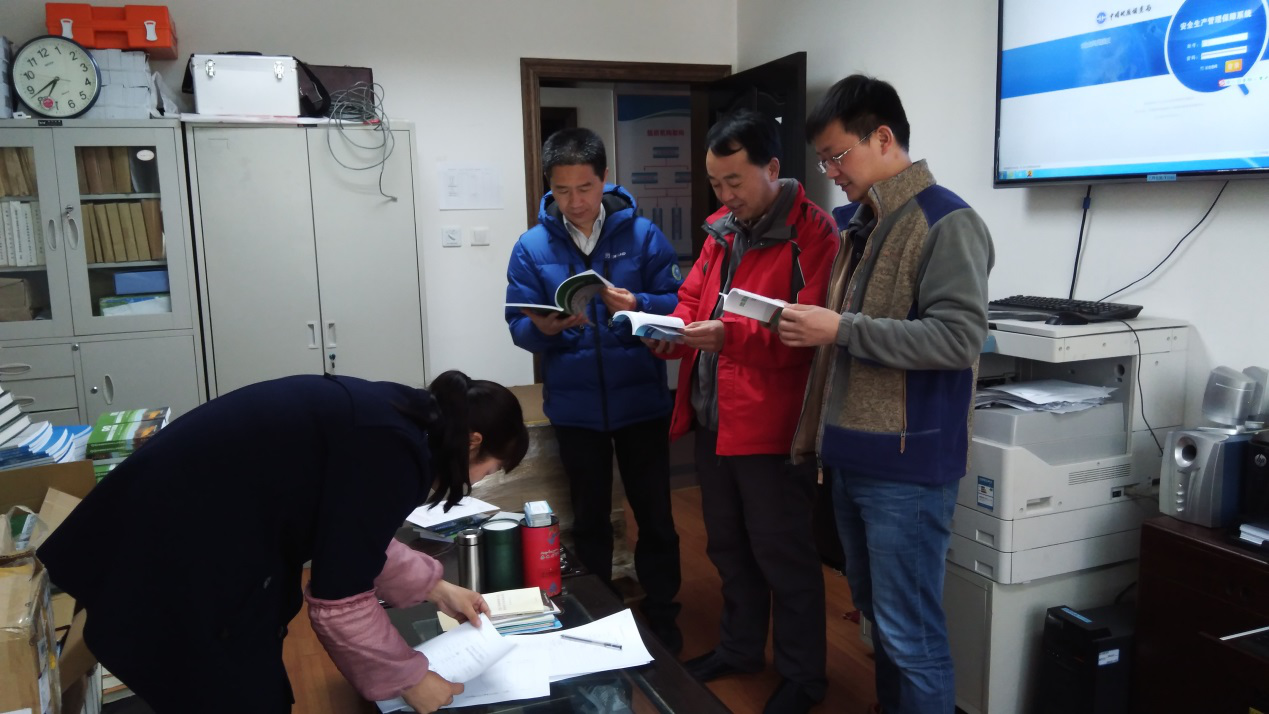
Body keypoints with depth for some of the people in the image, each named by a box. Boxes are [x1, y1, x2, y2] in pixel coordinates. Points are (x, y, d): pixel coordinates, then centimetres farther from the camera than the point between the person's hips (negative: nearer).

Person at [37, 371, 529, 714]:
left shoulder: (386, 419, 7)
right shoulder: (395, 453, -21)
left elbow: (350, 536, 21)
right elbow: (339, 604, -17)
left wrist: (434, 588, 25)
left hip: (172, 526, 9)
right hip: (178, 565, -9)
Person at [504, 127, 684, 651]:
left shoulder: (641, 234, -4)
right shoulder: (532, 247, -2)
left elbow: (677, 304, -6)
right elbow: (518, 326, -3)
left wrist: (637, 305, -25)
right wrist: (543, 328, -25)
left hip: (640, 401, -1)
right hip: (574, 407, 1)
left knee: (655, 514, 11)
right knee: (590, 519, 17)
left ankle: (662, 617, 31)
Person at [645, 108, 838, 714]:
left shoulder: (811, 233, -13)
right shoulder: (721, 230, 12)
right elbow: (691, 296, 16)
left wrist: (729, 336, -28)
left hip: (769, 426, -8)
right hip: (711, 419, 8)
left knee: (781, 554, 6)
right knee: (728, 545, 21)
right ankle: (739, 648, 42)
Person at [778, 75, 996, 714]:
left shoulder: (946, 222, -12)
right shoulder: (856, 224, 14)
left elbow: (959, 338, -21)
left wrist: (842, 329, -22)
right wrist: (811, 326, 8)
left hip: (906, 465, -8)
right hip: (851, 456, 9)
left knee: (910, 632, 1)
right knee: (875, 614, 21)